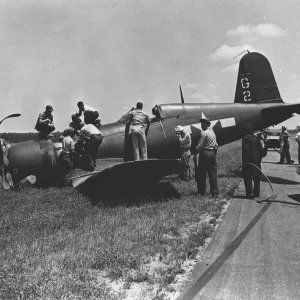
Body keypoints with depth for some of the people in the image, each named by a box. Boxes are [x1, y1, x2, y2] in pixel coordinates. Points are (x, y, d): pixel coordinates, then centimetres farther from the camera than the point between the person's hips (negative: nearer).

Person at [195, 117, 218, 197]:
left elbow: (200, 146, -15)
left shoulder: (204, 133, -12)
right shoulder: (213, 132, 14)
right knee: (213, 173, 8)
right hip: (212, 154, 7)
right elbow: (216, 145, 16)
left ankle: (202, 191, 8)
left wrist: (195, 153, -1)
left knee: (201, 174, 3)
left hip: (204, 153, -7)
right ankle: (215, 192, 8)